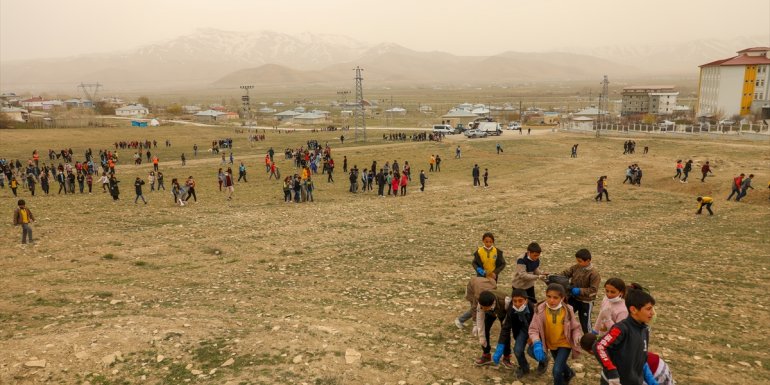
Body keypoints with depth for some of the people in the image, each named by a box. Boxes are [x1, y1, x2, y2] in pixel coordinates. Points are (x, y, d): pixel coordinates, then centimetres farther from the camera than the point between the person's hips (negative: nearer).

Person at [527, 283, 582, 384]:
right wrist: (537, 343, -36)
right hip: (550, 343, 3)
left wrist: (578, 339, -28)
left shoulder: (567, 310, -20)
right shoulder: (540, 309, -20)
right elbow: (533, 329, -19)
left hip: (564, 343, -3)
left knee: (557, 370, -13)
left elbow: (575, 328, -9)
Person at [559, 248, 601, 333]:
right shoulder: (575, 267, -6)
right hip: (573, 298, 5)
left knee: (585, 322, 10)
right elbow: (565, 273, -1)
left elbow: (593, 290, -24)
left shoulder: (594, 274, -22)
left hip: (586, 302, -5)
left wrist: (580, 291, -29)